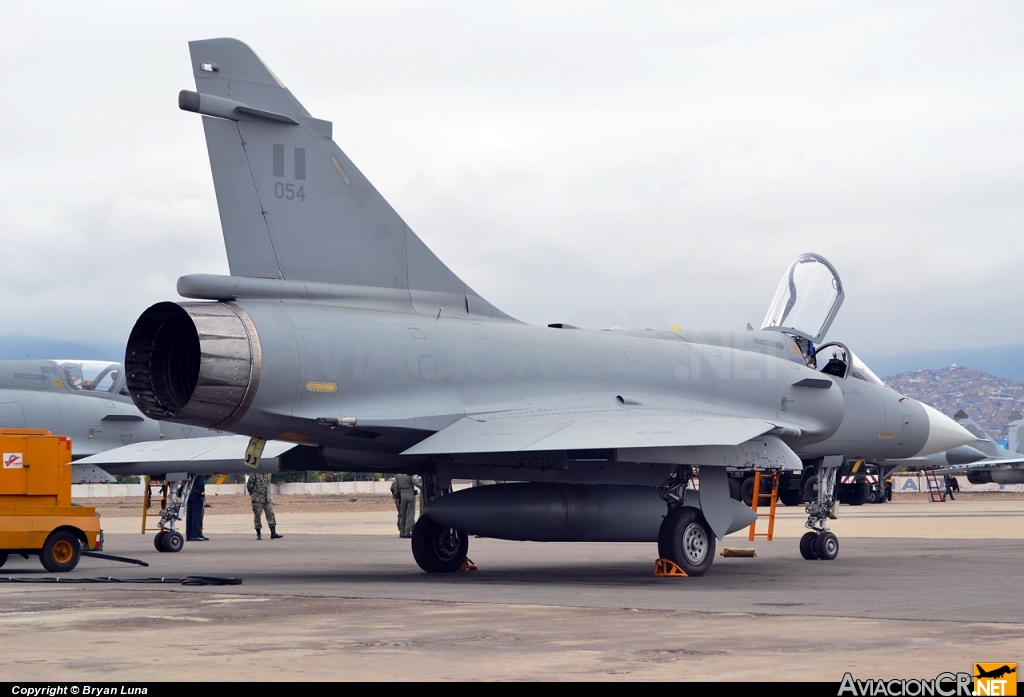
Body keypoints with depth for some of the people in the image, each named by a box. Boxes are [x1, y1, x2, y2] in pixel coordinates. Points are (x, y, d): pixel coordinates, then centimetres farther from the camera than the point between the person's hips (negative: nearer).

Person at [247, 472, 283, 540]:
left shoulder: (268, 474, 9)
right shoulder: (254, 474, -9)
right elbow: (249, 486, -5)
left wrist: (268, 495, 14)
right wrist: (253, 495, 2)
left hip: (267, 499, 5)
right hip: (258, 499, -5)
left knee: (270, 514, -2)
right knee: (257, 516, 1)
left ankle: (273, 533, -3)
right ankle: (258, 534, 10)